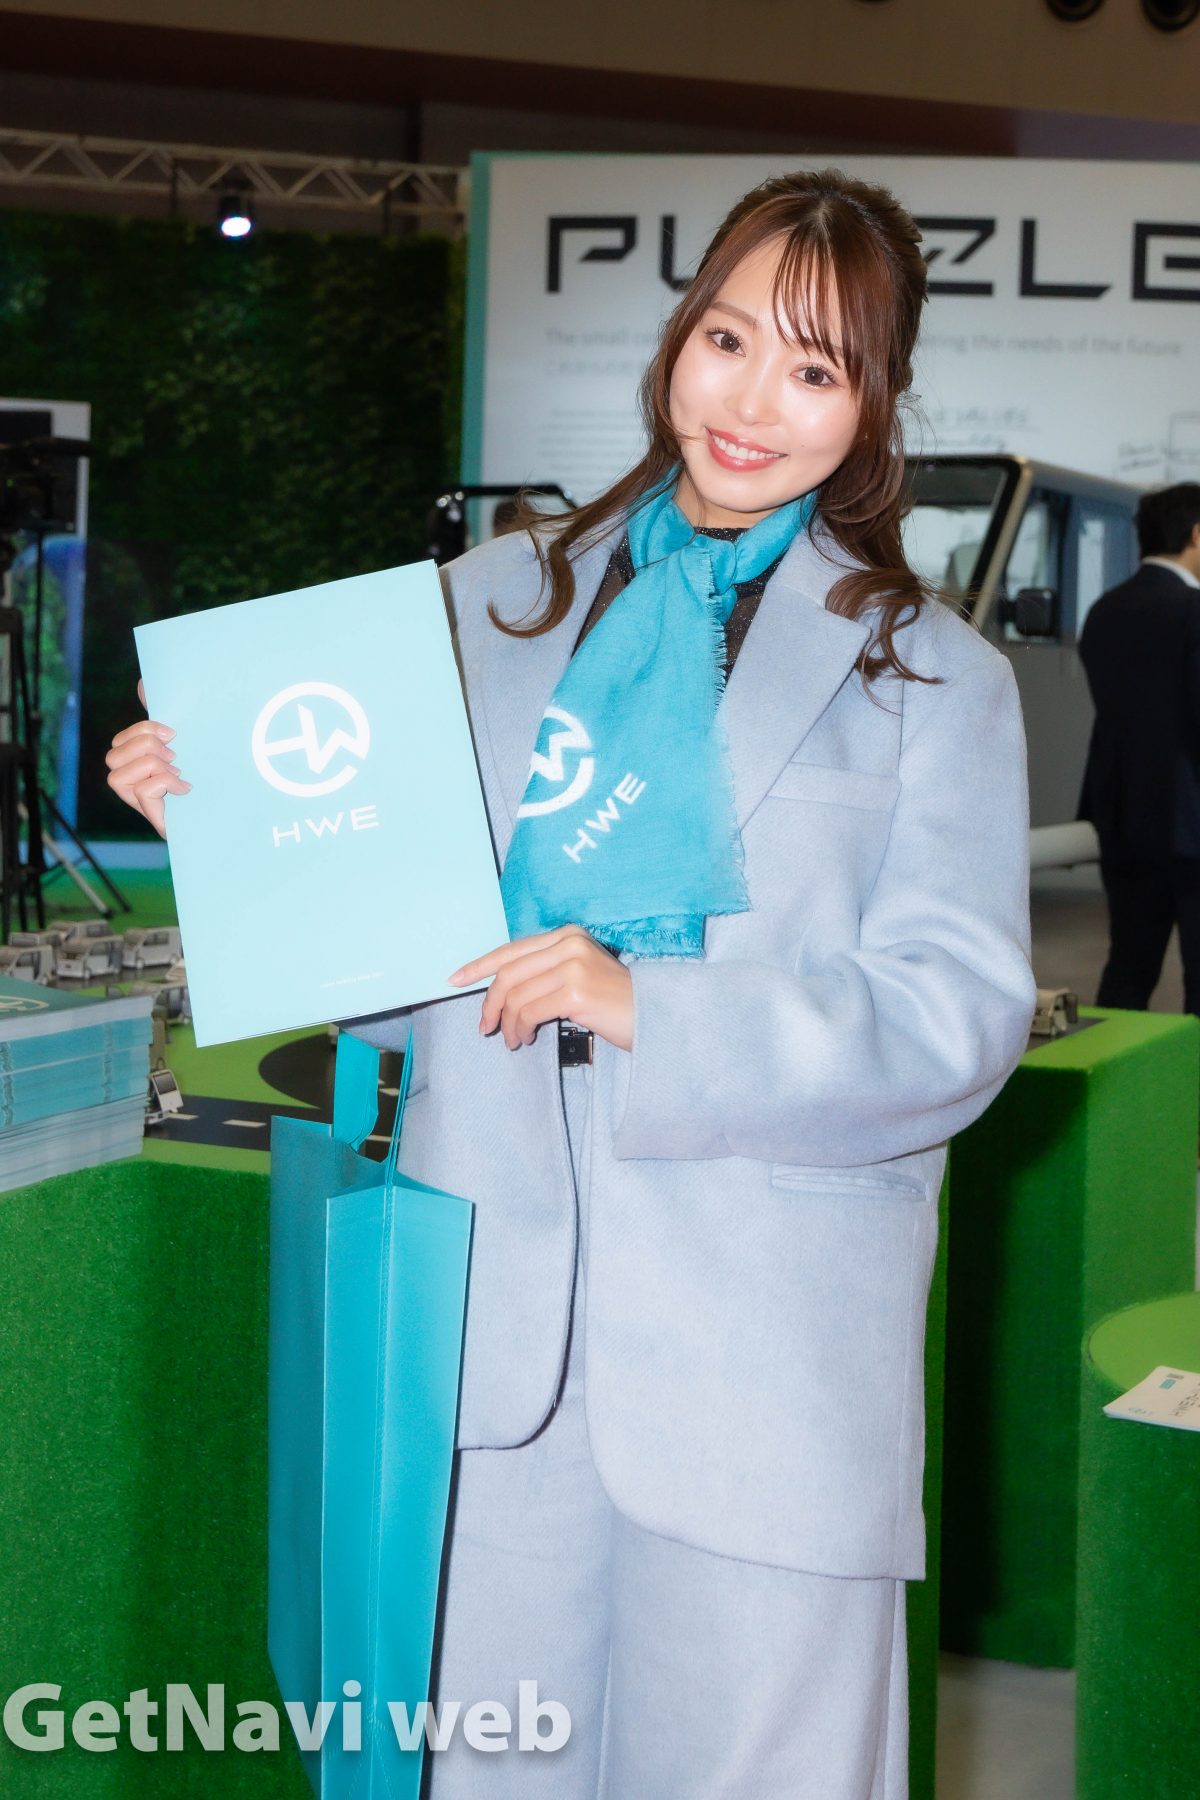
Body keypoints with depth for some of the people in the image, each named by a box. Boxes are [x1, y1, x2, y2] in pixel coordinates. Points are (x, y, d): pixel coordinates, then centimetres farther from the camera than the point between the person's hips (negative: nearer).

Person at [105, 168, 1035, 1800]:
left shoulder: (932, 679, 4)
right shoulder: (500, 605, 12)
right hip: (497, 1320, 2)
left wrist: (651, 1012, -18)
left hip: (765, 1347, -2)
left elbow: (962, 1014, -7)